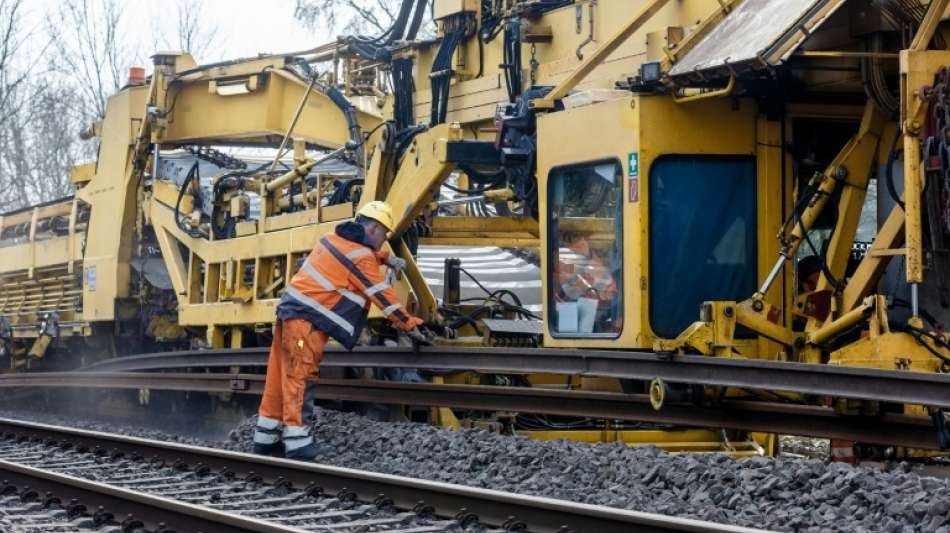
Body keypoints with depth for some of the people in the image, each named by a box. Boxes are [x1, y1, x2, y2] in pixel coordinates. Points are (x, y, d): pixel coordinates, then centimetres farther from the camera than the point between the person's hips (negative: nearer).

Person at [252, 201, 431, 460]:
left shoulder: (337, 237, 14)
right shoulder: (361, 258, -11)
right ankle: (297, 444, -15)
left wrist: (386, 258, 23)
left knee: (280, 377, 11)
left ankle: (266, 439, 16)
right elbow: (384, 297, -9)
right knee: (298, 378, -12)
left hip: (291, 312, 9)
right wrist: (412, 327, -2)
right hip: (307, 321, -9)